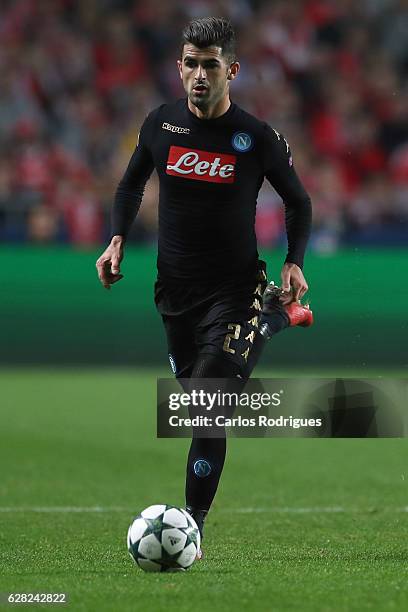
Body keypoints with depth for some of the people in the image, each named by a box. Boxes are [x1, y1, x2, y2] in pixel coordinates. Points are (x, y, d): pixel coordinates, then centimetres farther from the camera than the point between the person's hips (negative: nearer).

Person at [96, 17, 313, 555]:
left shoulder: (258, 138, -10)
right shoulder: (161, 125, -1)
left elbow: (298, 202, 5)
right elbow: (132, 185, 17)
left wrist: (294, 262, -9)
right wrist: (117, 240, 2)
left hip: (233, 288, -5)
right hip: (175, 288, 5)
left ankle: (192, 524, -8)